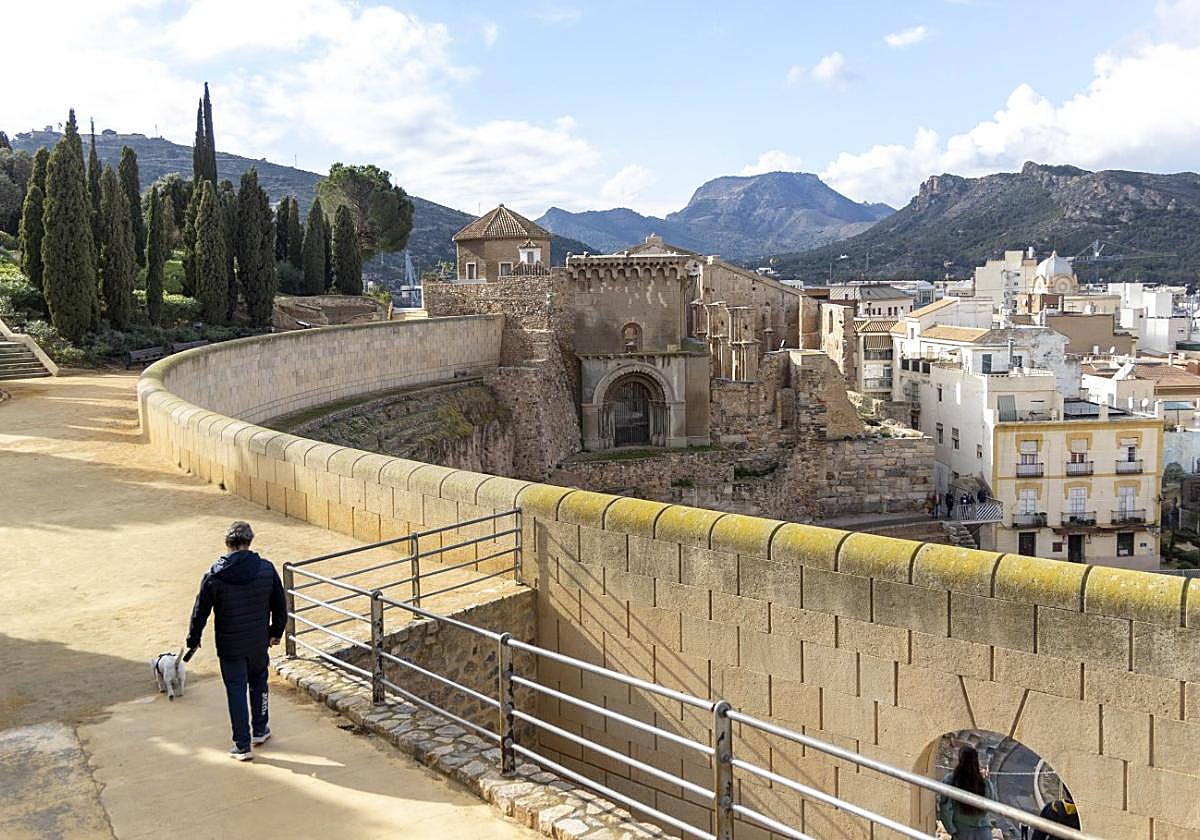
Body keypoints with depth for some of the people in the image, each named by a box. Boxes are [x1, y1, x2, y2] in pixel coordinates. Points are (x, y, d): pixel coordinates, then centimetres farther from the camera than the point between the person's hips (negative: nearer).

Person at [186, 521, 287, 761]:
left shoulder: (214, 576, -14)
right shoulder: (266, 569, -9)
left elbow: (201, 611, -7)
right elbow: (280, 605, 0)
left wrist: (193, 639, 9)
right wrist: (276, 632, 15)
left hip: (230, 646, -2)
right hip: (259, 641, 2)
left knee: (236, 691, 7)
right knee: (258, 682, 23)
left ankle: (242, 745, 12)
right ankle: (260, 730, 34)